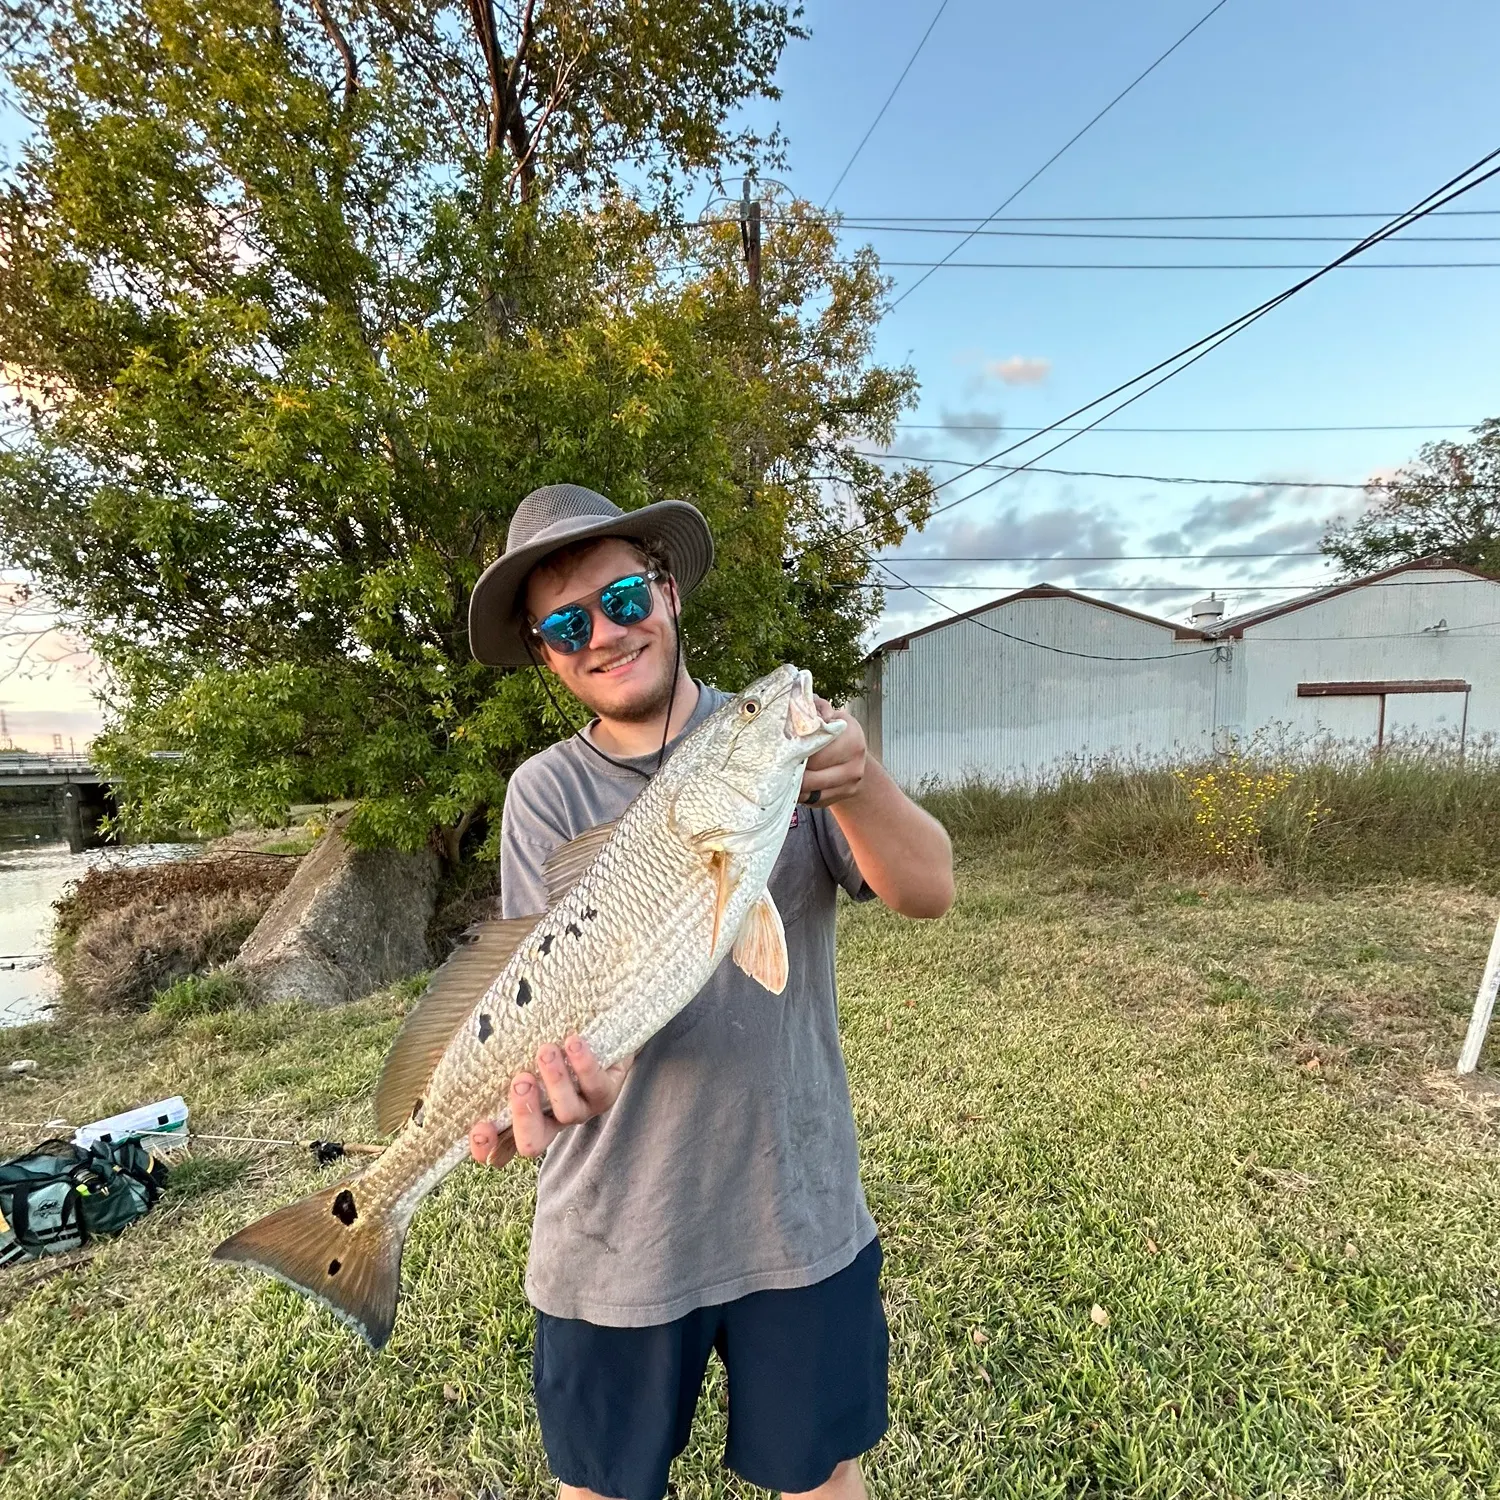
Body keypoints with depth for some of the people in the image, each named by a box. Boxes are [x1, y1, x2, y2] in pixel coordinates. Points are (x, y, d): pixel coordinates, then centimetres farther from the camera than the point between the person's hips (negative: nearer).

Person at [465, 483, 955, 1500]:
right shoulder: (548, 792, -7)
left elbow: (931, 893, -14)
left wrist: (856, 785, -34)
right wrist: (562, 1063, -36)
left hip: (801, 1216, 1)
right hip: (613, 1235, 0)